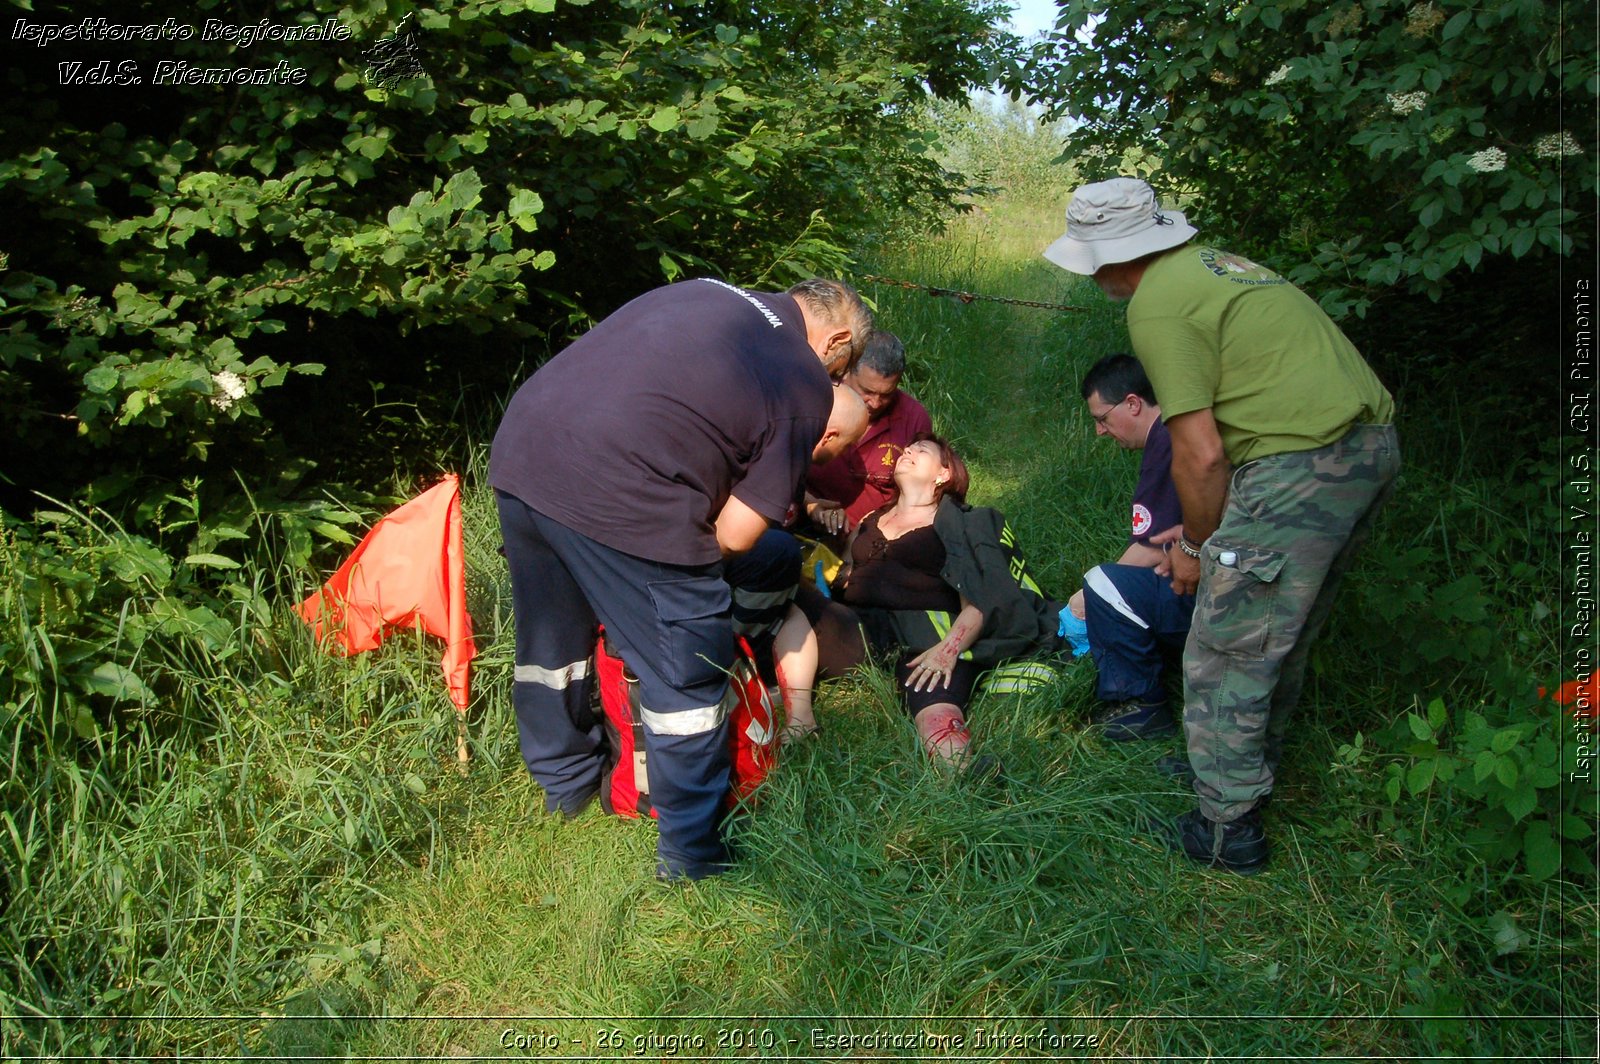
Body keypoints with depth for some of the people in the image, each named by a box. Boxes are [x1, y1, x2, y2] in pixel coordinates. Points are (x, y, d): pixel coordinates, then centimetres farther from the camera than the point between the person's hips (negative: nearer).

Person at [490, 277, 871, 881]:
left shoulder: (703, 290, 21)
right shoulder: (806, 384, 3)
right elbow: (736, 535, -1)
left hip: (517, 447, 8)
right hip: (620, 499, -8)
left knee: (551, 643, 27)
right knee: (688, 680, 11)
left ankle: (564, 784, 50)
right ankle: (691, 853, 25)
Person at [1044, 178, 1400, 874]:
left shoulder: (1157, 306, -9)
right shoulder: (1210, 263, 20)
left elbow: (1200, 454, -13)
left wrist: (1197, 545, 4)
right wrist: (1208, 530, 24)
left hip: (1301, 467, -10)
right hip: (1374, 445, 10)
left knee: (1226, 653, 2)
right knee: (1284, 634, 24)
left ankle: (1229, 827, 13)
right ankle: (1251, 767, 41)